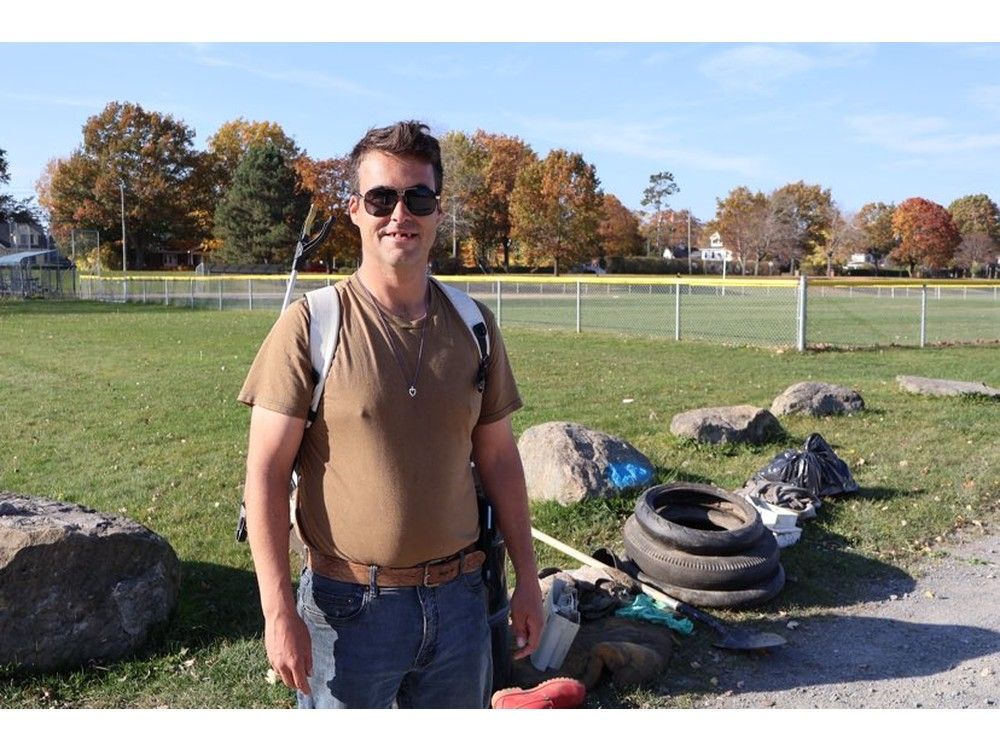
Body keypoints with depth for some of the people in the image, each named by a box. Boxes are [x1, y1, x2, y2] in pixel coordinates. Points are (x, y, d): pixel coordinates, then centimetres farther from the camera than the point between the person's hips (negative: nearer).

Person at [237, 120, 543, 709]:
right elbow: (266, 473, -10)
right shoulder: (310, 325, -10)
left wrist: (527, 579, 8)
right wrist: (279, 612, -14)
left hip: (458, 599, 4)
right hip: (349, 607, -3)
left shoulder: (473, 327, 2)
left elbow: (499, 459, 8)